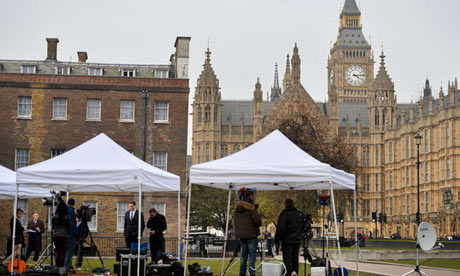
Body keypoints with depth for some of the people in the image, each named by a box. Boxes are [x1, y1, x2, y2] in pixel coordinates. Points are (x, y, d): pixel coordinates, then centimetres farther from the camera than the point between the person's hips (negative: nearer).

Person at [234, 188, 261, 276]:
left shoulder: (238, 207, 9)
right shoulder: (251, 207, -13)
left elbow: (236, 221, 15)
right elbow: (257, 221, -17)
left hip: (241, 235, 7)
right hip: (251, 235, -7)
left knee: (243, 256, 13)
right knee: (252, 257, -3)